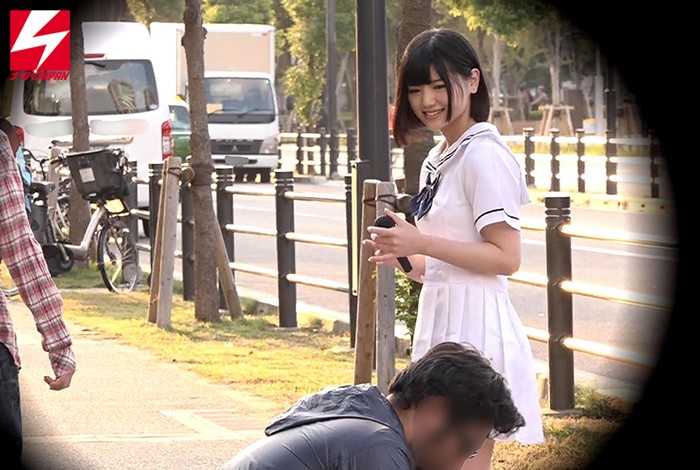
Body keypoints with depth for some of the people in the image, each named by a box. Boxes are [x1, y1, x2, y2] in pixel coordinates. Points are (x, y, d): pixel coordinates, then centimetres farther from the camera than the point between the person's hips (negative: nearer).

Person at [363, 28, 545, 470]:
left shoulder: (483, 155, -13)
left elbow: (506, 258, -18)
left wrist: (422, 242, -20)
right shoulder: (439, 160, 15)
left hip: (473, 325, -9)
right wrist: (404, 255, 2)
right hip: (442, 318, 9)